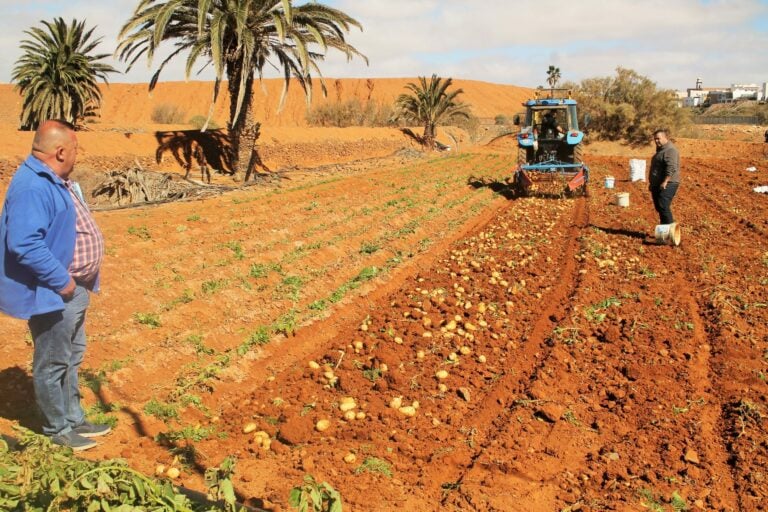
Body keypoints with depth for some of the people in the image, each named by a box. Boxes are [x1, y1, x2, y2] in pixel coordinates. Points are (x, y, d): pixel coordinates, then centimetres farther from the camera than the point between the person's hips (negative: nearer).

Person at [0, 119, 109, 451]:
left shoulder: (54, 179, 9)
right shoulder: (33, 187, -25)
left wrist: (74, 279, 14)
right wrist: (61, 280, -25)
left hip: (72, 290, 10)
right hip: (51, 294, -10)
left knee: (71, 359, 21)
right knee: (52, 364, 6)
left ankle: (74, 419, 36)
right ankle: (57, 429, 22)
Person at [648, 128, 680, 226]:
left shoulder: (670, 150, -13)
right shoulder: (660, 150, 20)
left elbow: (671, 168, -24)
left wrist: (665, 182, -28)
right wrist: (652, 183, 28)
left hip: (667, 185, -11)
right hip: (657, 185, 11)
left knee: (663, 207, -18)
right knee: (659, 207, 13)